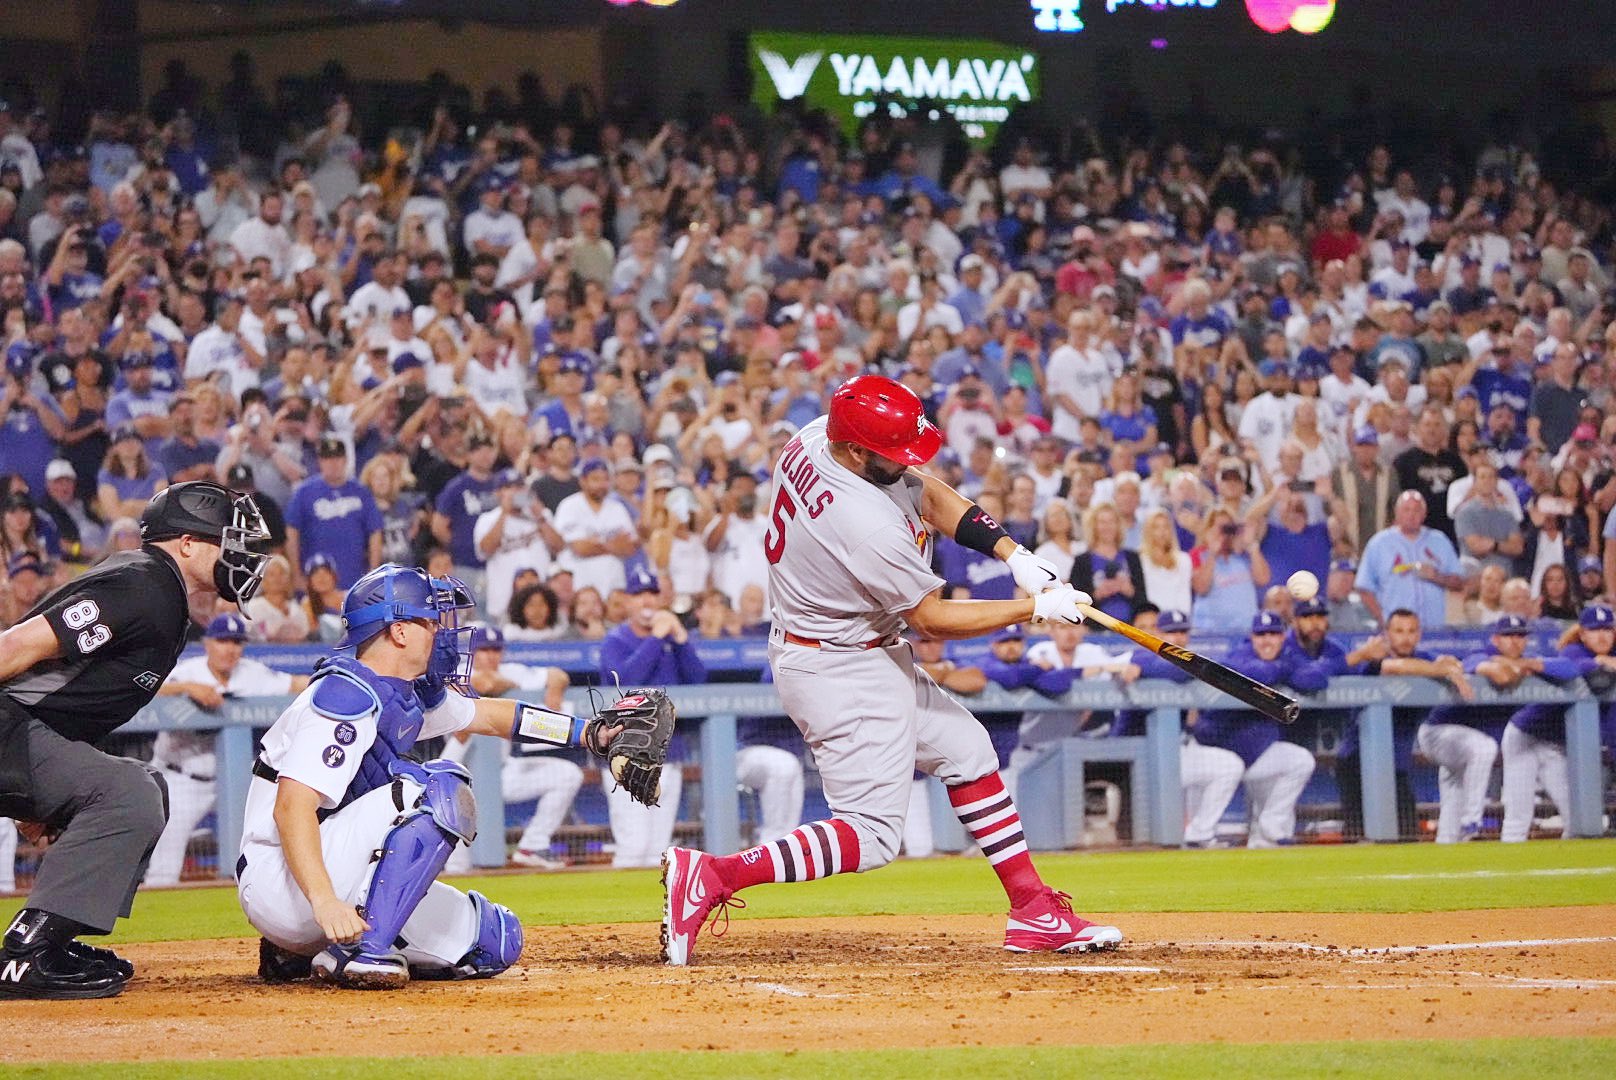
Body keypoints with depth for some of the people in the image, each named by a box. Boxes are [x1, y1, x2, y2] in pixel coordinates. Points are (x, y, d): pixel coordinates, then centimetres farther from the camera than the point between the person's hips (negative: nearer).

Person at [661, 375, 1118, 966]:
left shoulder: (811, 441, -6)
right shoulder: (869, 526, -32)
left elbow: (930, 494, 6)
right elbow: (933, 618, -19)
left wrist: (1015, 554, -3)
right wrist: (1035, 609, -11)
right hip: (843, 676, -11)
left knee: (965, 748, 17)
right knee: (871, 835, -10)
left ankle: (1034, 911, 21)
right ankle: (709, 877, -14)